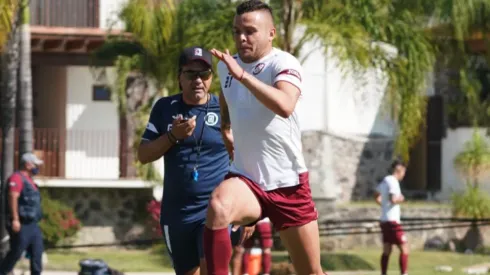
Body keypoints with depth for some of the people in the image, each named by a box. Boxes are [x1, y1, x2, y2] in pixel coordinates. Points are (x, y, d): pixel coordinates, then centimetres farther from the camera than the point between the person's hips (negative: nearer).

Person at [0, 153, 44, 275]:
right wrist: (15, 220, -29)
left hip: (33, 225, 10)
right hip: (21, 225, -9)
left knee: (37, 253, 4)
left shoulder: (29, 180, 19)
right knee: (15, 254, -5)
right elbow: (13, 198, -22)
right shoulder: (17, 178, -11)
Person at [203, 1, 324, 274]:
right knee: (218, 207, -34)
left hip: (288, 184, -3)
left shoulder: (284, 64, -14)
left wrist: (242, 75, -42)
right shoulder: (227, 66, 4)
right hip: (246, 179, 3)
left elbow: (285, 106, -38)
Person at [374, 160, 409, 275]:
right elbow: (393, 199, -27)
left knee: (387, 250, 12)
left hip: (384, 221, 10)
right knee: (404, 248, -7)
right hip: (392, 221, -9)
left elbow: (377, 197, 29)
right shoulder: (393, 182, -14)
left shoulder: (384, 181, 14)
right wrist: (400, 199, -8)